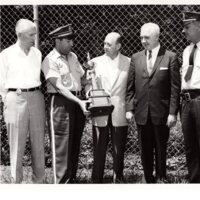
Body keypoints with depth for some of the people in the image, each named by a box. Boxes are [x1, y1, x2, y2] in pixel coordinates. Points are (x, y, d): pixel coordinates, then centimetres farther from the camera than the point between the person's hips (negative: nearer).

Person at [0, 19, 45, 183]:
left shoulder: (37, 53, 9)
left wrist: (35, 94, 11)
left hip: (36, 98, 4)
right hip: (15, 98, -4)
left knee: (38, 141, 6)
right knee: (17, 144, 1)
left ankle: (39, 179, 16)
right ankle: (16, 180, 10)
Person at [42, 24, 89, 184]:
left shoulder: (73, 56, 14)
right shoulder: (50, 60, -8)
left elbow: (82, 78, 18)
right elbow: (59, 86, -17)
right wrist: (78, 102, -25)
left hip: (78, 101, 7)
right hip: (61, 102, -7)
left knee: (75, 145, 12)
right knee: (62, 146, -4)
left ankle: (71, 179, 22)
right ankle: (61, 182, 2)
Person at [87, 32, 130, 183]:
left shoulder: (128, 63, 3)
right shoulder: (96, 62, 6)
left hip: (119, 113, 0)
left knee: (119, 150, 5)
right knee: (99, 149, 2)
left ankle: (118, 179, 18)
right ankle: (97, 180, 12)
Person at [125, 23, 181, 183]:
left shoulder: (170, 57, -3)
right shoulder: (136, 58, 8)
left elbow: (175, 88, -5)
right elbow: (130, 87, 8)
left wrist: (173, 112, -10)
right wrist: (129, 108, 0)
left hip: (161, 113, -3)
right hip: (142, 113, 3)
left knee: (161, 148, 8)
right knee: (145, 148, 9)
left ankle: (160, 178, 22)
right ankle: (147, 177, 22)